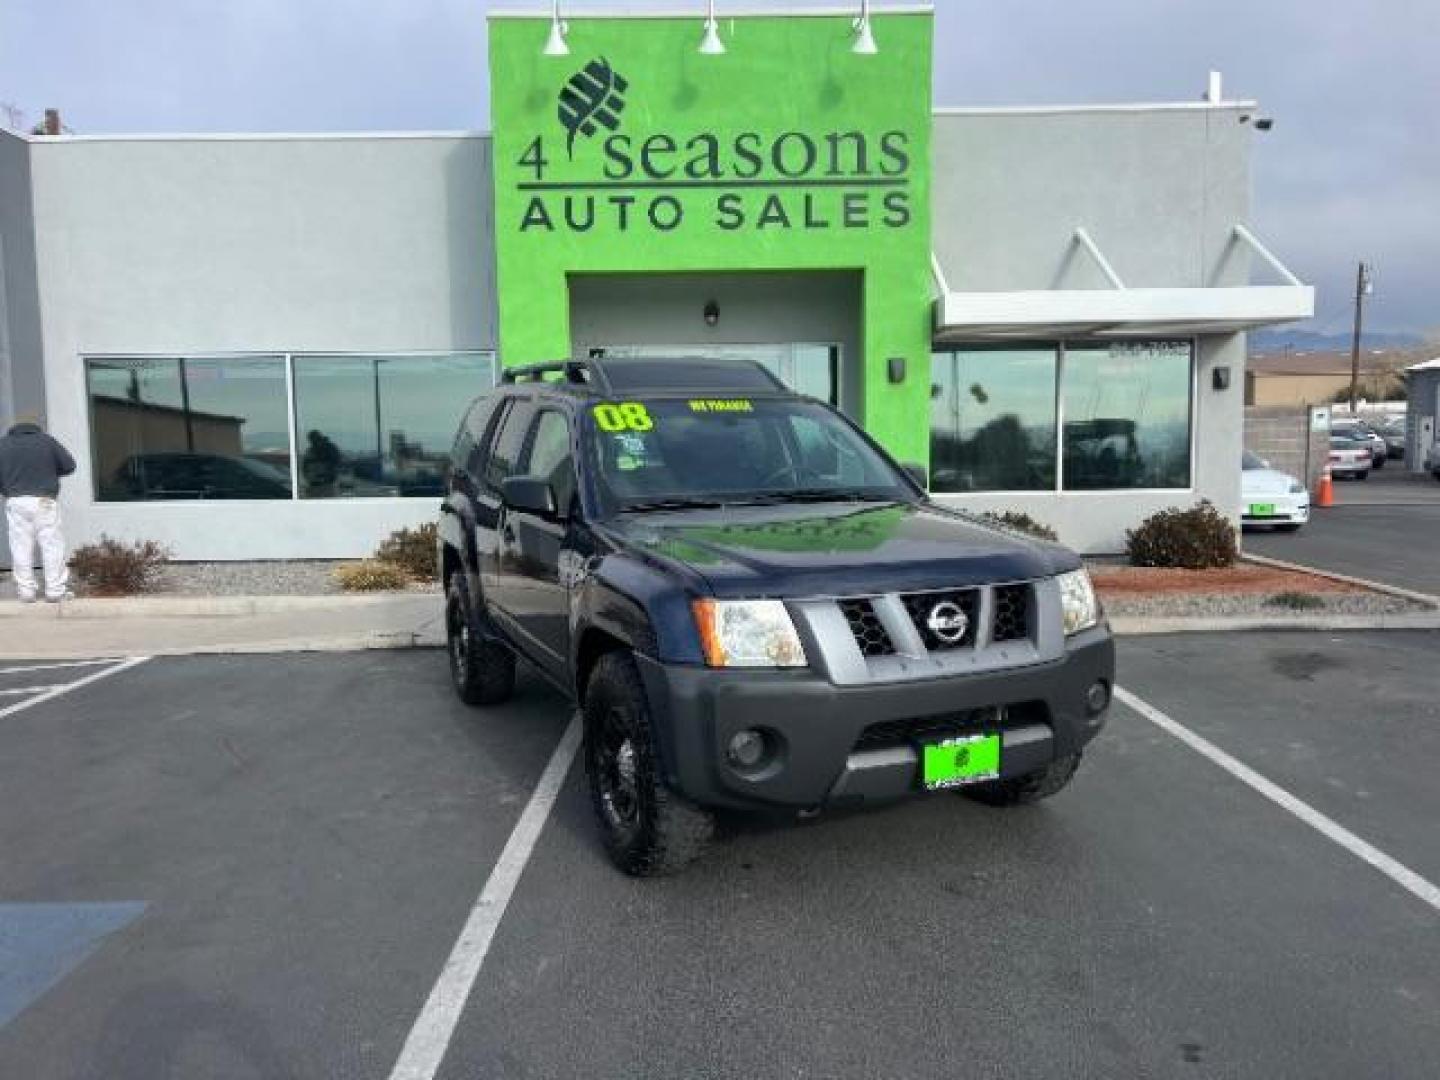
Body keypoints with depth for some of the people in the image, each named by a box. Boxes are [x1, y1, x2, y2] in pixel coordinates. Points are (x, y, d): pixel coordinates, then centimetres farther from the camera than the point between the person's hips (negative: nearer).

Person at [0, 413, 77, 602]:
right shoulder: (46, 441, 1)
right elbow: (69, 465, 2)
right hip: (43, 501, -2)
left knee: (21, 546, 7)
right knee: (52, 544, 2)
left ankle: (26, 591, 8)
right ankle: (56, 590, 2)